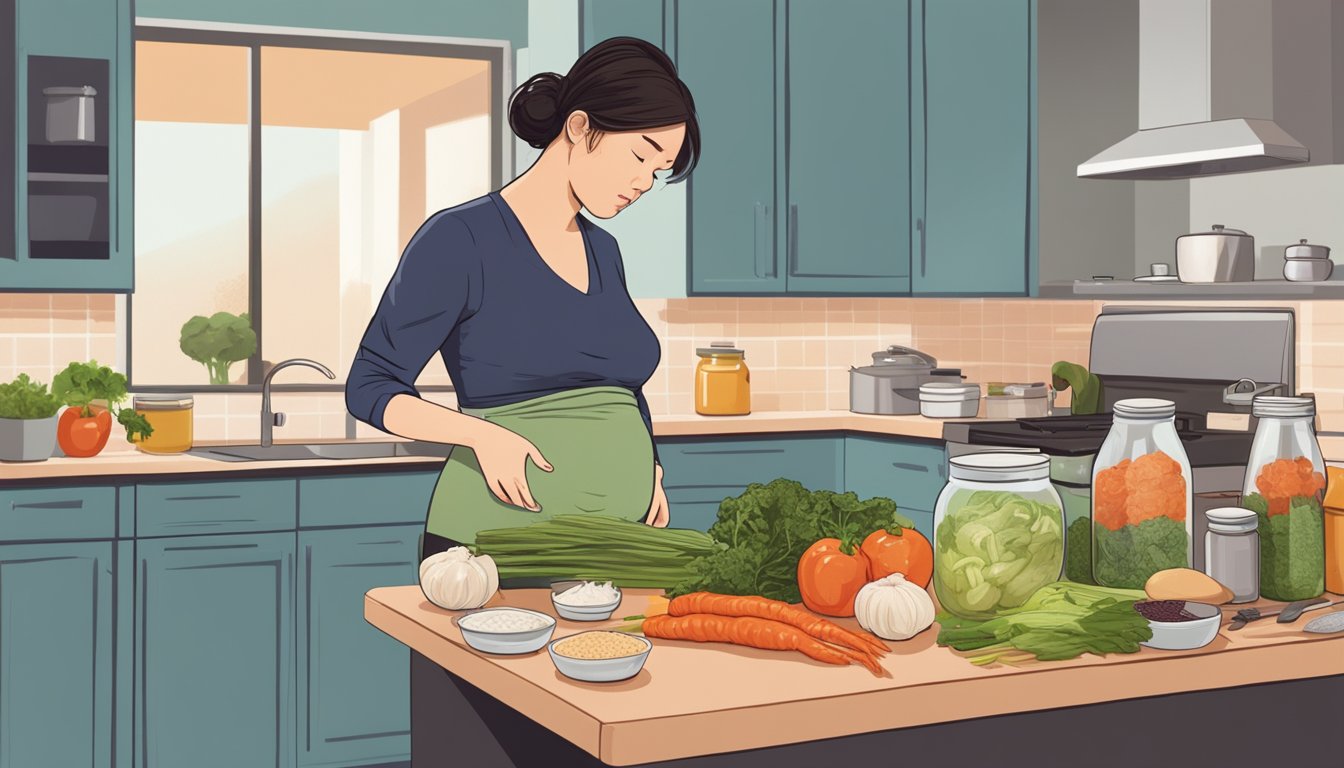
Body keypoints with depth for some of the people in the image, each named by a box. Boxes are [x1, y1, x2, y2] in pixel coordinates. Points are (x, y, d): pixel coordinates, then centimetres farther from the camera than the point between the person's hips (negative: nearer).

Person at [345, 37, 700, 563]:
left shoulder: (603, 252, 13)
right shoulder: (460, 240, -7)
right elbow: (371, 386, -6)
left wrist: (649, 471, 6)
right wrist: (482, 434, -21)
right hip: (495, 540, -6)